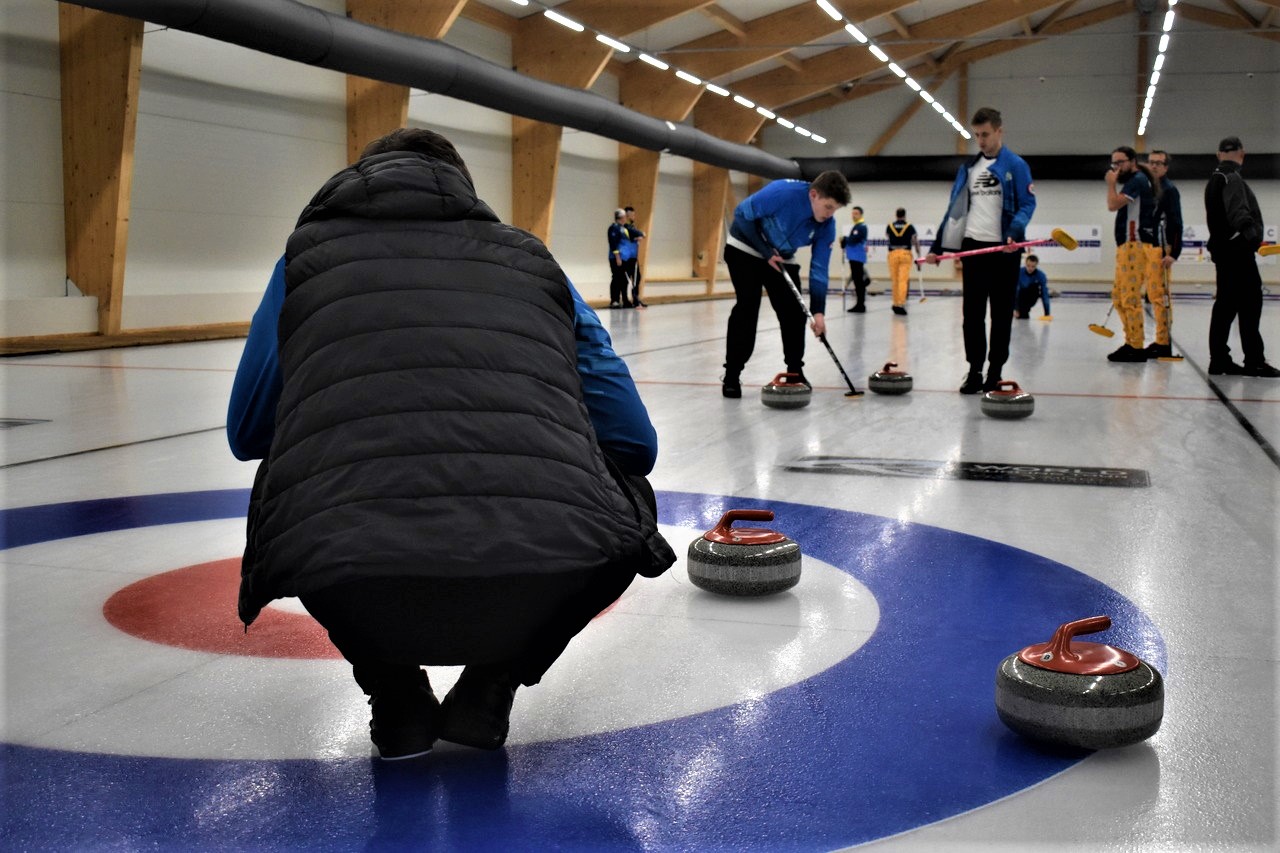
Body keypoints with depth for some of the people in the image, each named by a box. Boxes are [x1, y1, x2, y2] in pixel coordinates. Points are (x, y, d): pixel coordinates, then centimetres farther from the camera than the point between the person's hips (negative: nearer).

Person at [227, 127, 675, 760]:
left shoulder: (308, 254, 25)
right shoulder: (529, 257, 27)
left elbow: (246, 434, 32)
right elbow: (635, 442, 26)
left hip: (348, 583, 1)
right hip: (551, 560, 0)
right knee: (624, 505, 36)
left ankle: (396, 696, 24)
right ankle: (491, 687, 22)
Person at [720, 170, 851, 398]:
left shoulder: (827, 226, -16)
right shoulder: (783, 192, -32)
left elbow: (819, 269, -11)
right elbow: (742, 214, -22)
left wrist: (818, 311, -19)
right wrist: (766, 252, -22)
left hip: (781, 259, 6)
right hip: (746, 250, -5)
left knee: (794, 311, -2)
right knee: (747, 307, -16)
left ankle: (795, 371, 13)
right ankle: (731, 375, -11)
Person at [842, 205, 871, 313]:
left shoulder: (861, 227, -10)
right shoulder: (856, 226, 20)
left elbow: (853, 240, -19)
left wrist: (844, 239, -2)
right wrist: (844, 241, 1)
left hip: (857, 257, -10)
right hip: (853, 257, 10)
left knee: (858, 281, -9)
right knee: (857, 281, 11)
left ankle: (860, 305, -8)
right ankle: (860, 305, 15)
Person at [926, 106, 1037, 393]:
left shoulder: (1016, 165, -1)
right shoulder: (968, 168, 13)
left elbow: (1027, 204, -6)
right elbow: (954, 210, 14)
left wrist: (1014, 232, -24)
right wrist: (938, 247, 8)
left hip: (1003, 249, -4)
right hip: (972, 247, 4)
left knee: (1001, 313, 4)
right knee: (972, 312, 3)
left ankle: (995, 370, 10)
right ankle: (974, 369, 9)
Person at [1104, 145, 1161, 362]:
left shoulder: (1138, 179, -8)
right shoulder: (1134, 181, 23)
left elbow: (1113, 204, -15)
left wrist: (1111, 183, -3)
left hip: (1135, 246, -11)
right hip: (1128, 246, 11)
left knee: (1130, 297, -12)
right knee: (1118, 296, 12)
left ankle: (1136, 348, -11)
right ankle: (1131, 342, 16)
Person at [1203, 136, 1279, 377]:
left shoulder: (1215, 180, 20)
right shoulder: (1232, 178, -11)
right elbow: (1238, 212, -29)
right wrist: (1251, 233, -43)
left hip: (1223, 249, 10)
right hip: (1237, 250, -10)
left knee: (1226, 304, 11)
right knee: (1250, 303, -9)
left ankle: (1219, 360, 12)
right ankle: (1254, 362, -8)